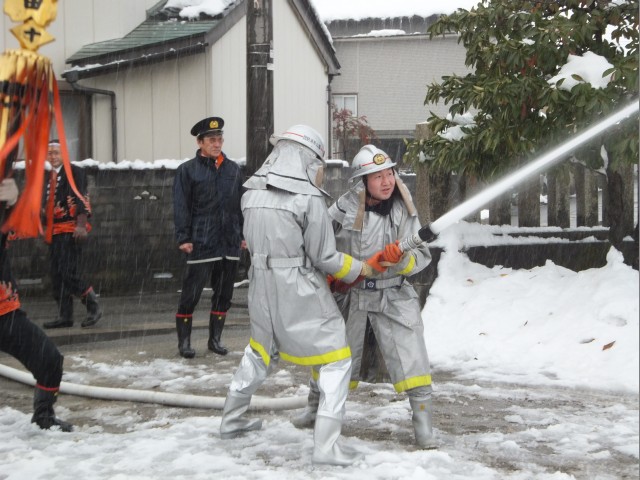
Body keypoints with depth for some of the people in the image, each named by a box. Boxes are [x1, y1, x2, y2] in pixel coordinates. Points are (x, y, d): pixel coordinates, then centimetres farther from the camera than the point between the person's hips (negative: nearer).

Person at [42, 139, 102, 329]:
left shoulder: (74, 172, -5)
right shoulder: (49, 176, 20)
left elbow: (83, 200, -13)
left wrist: (81, 226, -22)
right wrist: (47, 230, 24)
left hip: (71, 230, -8)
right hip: (54, 231, 8)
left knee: (68, 273, -15)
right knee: (57, 276, 6)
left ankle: (94, 307, -1)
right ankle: (64, 316, 12)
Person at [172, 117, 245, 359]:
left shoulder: (233, 169, 11)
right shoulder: (187, 170, -2)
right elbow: (181, 207, -5)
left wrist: (243, 234, 13)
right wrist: (183, 238, -10)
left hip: (230, 243, 5)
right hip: (201, 243, -5)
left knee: (224, 293, 10)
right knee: (191, 293, -2)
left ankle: (215, 338, 22)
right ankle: (184, 341, 10)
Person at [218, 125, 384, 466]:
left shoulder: (252, 193, 2)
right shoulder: (308, 198, -17)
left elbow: (257, 243, 10)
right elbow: (324, 257, -13)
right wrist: (360, 269, 6)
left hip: (262, 288, 7)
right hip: (301, 294, -7)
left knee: (261, 351, 27)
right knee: (336, 360, 4)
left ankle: (231, 421, 40)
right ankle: (326, 445, -1)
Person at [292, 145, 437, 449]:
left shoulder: (404, 212, -8)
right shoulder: (344, 208, -13)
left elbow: (422, 257, -10)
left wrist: (401, 259, -28)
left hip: (393, 296, 0)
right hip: (348, 294, 0)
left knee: (412, 361, -9)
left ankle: (423, 424, 1)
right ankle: (315, 409, 39)